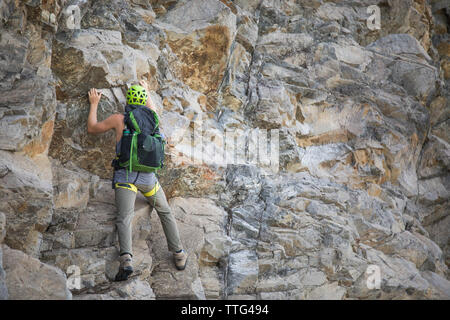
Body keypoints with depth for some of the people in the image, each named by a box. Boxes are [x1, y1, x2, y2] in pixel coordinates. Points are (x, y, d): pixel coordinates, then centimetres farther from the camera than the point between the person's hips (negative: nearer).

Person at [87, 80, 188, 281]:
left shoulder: (119, 119, 3)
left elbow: (92, 128, 15)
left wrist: (94, 104, 28)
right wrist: (147, 93, 54)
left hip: (125, 176, -2)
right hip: (148, 176, 2)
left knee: (124, 219, -11)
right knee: (165, 213, 19)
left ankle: (126, 260, -32)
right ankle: (179, 255, 18)